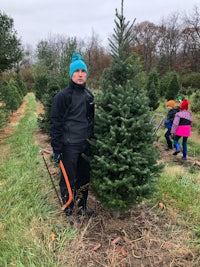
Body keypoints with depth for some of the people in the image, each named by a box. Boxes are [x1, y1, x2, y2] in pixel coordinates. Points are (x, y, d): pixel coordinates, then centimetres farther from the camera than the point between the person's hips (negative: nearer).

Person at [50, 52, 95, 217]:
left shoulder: (89, 95, 8)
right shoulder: (63, 96, -11)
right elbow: (55, 123, -12)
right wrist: (56, 149, -14)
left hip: (86, 144, 6)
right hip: (69, 145, -6)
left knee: (84, 178, 15)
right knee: (68, 180, 5)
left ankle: (82, 207, 33)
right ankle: (68, 212, 22)